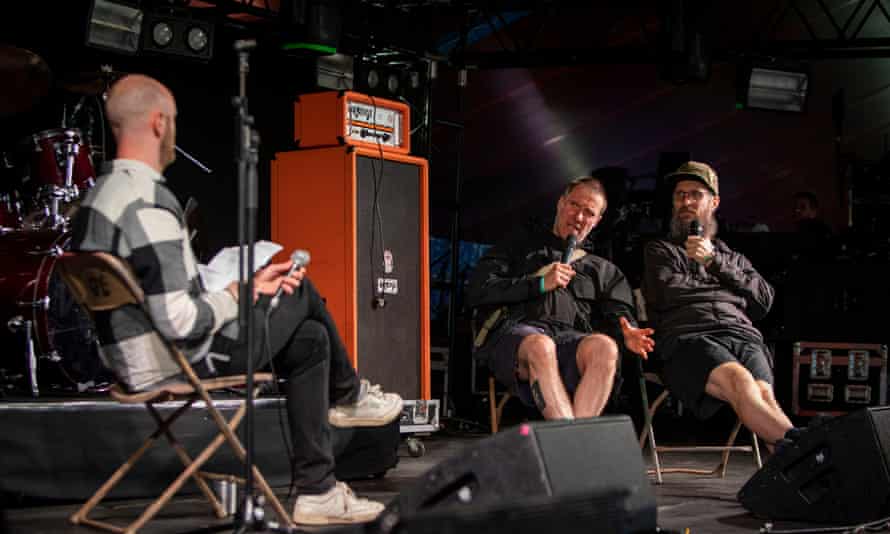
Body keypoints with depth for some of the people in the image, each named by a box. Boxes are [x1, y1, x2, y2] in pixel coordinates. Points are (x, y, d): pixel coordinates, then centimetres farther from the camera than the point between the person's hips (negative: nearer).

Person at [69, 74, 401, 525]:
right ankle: (348, 395, 31)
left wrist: (248, 283, 8)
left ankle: (316, 491, 19)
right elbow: (178, 320, -29)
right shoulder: (149, 205, -26)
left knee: (309, 337, 15)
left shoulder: (98, 196, 7)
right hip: (182, 361, -10)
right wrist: (237, 296, -10)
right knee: (301, 290, 4)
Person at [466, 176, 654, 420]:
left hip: (571, 338, 2)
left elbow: (618, 314, 20)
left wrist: (626, 333, -5)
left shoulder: (603, 270, 34)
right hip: (514, 331, -2)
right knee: (540, 345, -40)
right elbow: (476, 292, 11)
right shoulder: (519, 248, 26)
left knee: (604, 346, -35)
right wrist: (539, 284, 3)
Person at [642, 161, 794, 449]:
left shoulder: (733, 258, 35)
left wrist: (714, 262, 8)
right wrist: (725, 285, 17)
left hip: (743, 335, 3)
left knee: (763, 394, -32)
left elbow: (764, 300, 15)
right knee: (740, 380, -37)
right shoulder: (659, 250, 28)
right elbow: (667, 292, 6)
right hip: (689, 337, -3)